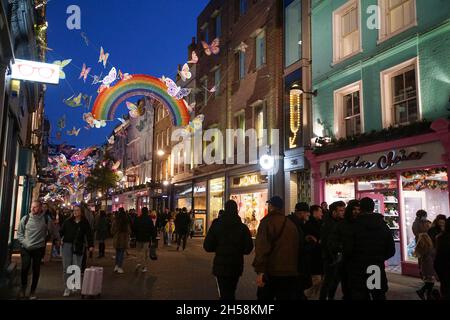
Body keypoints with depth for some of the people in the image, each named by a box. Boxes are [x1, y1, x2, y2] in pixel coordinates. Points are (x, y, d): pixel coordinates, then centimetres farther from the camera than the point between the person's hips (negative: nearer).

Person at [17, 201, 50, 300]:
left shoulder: (46, 220, -3)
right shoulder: (25, 218, -1)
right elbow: (19, 233, 4)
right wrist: (25, 243, -7)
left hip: (38, 248, 0)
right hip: (26, 248, 0)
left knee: (36, 270, 5)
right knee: (25, 267, -10)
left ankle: (33, 291, 22)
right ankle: (23, 287, 18)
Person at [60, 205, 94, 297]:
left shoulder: (85, 223, 2)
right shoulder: (68, 221, 6)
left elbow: (89, 234, -1)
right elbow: (62, 231, 2)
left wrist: (91, 245, -11)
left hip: (78, 247, -1)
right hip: (67, 245, 1)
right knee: (66, 268, 1)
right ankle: (67, 289, 10)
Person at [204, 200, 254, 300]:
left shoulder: (216, 225, -6)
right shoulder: (242, 227, -3)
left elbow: (207, 247, -6)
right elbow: (248, 248, -4)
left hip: (221, 265, -2)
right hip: (237, 266, 2)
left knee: (225, 293, 3)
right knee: (231, 292, 20)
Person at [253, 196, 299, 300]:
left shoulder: (267, 222, -10)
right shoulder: (291, 224, 12)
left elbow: (262, 247, -20)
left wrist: (260, 270, -21)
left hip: (271, 271, -6)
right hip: (290, 272, 6)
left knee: (264, 296, 8)